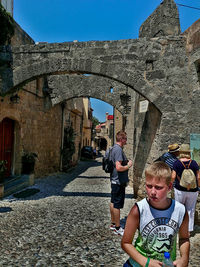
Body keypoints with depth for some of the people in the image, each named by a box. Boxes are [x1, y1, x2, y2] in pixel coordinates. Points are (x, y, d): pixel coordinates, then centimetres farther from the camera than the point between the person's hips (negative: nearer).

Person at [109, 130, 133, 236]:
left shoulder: (114, 148, 10)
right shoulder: (118, 150, -22)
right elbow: (118, 167, -30)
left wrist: (126, 162, 12)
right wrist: (128, 166, -14)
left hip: (114, 180, 10)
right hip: (119, 182, -10)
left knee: (113, 202, 18)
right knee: (117, 205, 1)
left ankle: (113, 224, 32)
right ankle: (117, 228, 14)